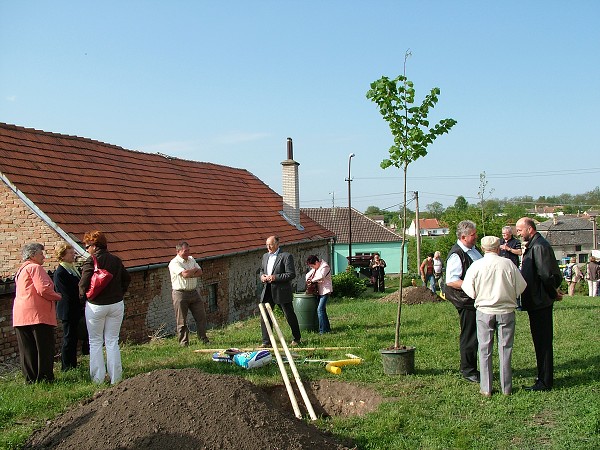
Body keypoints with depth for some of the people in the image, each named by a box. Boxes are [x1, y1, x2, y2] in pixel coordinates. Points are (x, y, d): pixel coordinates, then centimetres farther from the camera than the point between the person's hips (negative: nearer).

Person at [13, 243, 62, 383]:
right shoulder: (35, 268, -6)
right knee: (44, 348, -1)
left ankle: (30, 379, 12)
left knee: (27, 350, 9)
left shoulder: (21, 270, 23)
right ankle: (45, 378, 1)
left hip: (20, 316, 9)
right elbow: (44, 289, -18)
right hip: (38, 314, -9)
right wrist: (58, 296, -1)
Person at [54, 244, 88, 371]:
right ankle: (66, 367, 8)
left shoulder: (73, 269, 12)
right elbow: (68, 294, -20)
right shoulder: (60, 272, -16)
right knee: (69, 339, -1)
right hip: (68, 311, -9)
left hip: (76, 310, 9)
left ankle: (73, 365, 22)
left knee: (73, 338, 13)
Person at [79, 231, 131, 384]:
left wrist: (83, 297, 3)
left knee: (95, 342, 8)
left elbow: (84, 284, -14)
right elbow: (127, 278, 10)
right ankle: (115, 378, 10)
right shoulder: (116, 261, 3)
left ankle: (98, 379, 9)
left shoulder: (91, 261, -12)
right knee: (112, 341, 10)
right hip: (116, 305, 4)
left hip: (95, 306, -4)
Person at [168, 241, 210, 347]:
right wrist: (194, 270, -5)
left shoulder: (191, 260, 13)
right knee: (182, 321, 1)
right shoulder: (174, 263, -11)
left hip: (194, 292, 6)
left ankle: (203, 338, 17)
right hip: (180, 294, -6)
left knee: (201, 316, 6)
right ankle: (184, 342, 10)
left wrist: (189, 274, -14)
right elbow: (185, 274, -23)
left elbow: (200, 272, 3)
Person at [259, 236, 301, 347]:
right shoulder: (265, 256, 13)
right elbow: (262, 270, 27)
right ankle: (266, 341, 10)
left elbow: (291, 274, -14)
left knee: (290, 316, 6)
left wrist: (275, 277, -21)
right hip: (267, 291, 6)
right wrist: (262, 276, 3)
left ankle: (296, 339, 23)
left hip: (282, 292, -6)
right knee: (264, 317, 2)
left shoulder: (286, 256, -10)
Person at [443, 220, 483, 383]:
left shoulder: (473, 250, 13)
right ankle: (468, 371, 13)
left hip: (476, 300, 9)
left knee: (477, 335, 15)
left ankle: (471, 368, 27)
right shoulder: (456, 255, -17)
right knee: (469, 336, 0)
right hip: (466, 301, -9)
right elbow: (451, 281, -23)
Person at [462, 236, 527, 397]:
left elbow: (470, 290, -4)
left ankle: (486, 388, 12)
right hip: (506, 311, 0)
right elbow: (520, 287, -2)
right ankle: (506, 387, 17)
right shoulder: (508, 264, -8)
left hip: (484, 311, 0)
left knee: (485, 350, 8)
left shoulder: (476, 265, -8)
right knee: (505, 349, 10)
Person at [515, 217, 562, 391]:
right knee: (540, 341, 16)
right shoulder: (532, 245, 14)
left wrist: (553, 294, -9)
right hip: (536, 302, 10)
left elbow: (546, 275, -22)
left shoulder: (539, 246, -19)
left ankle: (545, 382, 4)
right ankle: (544, 378, 26)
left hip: (540, 303, -10)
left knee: (543, 342, -3)